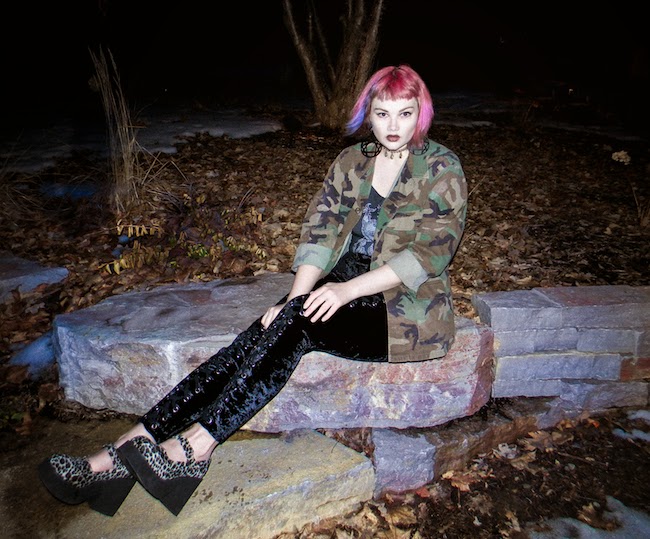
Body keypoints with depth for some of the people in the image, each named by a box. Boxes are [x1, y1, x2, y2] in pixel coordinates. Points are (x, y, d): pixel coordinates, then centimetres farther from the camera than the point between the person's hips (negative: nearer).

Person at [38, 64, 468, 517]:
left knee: (297, 325, -32)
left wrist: (348, 289, -26)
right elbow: (320, 232, 1)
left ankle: (197, 443, -24)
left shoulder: (442, 168, -5)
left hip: (404, 309, -4)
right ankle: (132, 446, -22)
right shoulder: (351, 161, 8)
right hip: (344, 289, 4)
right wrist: (294, 300, -15)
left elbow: (432, 250, -15)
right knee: (269, 334, -21)